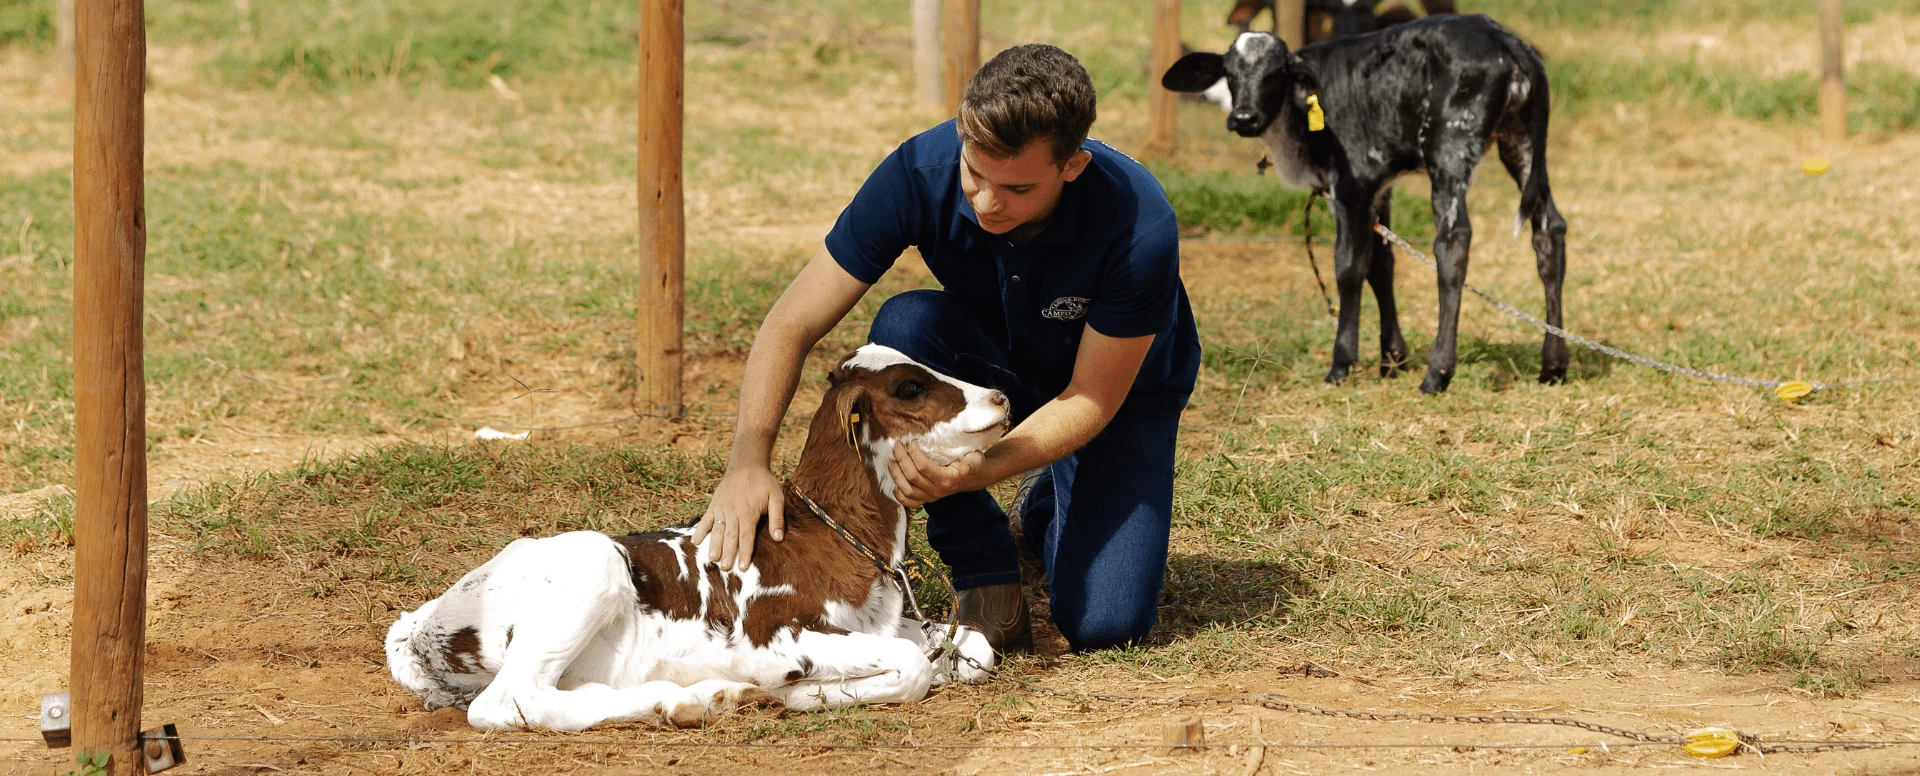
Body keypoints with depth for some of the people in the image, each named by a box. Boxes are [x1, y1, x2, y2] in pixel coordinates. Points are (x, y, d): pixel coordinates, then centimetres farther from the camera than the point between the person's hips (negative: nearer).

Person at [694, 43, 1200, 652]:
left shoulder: (1140, 225, -36)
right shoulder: (921, 172, -30)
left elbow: (1093, 397, -26)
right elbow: (791, 326, -27)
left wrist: (978, 471, -42)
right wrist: (749, 459, -43)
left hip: (1123, 387, -2)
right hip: (990, 362, 2)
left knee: (1102, 623, -22)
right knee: (905, 324, -33)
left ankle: (1049, 509, 16)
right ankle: (985, 571, -15)